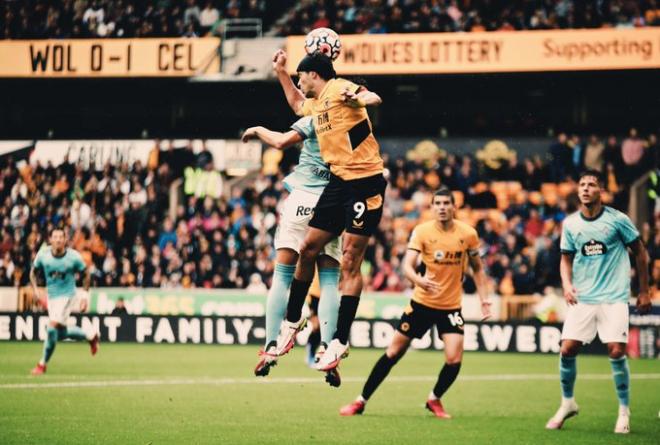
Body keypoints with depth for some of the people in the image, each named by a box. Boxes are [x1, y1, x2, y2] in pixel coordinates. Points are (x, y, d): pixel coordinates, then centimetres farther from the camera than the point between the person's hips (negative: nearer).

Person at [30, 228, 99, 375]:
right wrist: (35, 289, -6)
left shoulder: (74, 257, -16)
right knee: (61, 333, 12)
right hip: (51, 295, 5)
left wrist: (85, 296, -1)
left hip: (67, 295, -5)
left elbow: (86, 274, 0)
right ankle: (90, 336, 38)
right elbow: (33, 271, 8)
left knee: (52, 328, -18)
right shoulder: (43, 254, -9)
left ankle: (42, 364, -3)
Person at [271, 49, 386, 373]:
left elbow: (373, 98, -32)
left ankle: (340, 341, -6)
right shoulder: (316, 103, 17)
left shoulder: (339, 89, -10)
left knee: (350, 262, -8)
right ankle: (293, 321, 27)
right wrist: (281, 72, 39)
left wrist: (360, 100, -54)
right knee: (308, 249, 11)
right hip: (338, 182, 9)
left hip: (365, 182, -9)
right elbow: (297, 105, 43)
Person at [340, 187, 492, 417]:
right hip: (421, 302, -1)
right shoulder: (422, 231, -10)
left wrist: (484, 298, 2)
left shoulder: (468, 234, -5)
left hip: (451, 306, 1)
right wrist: (420, 280, -40)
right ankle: (361, 401, 13)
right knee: (393, 352, 2)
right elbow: (407, 265, -19)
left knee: (454, 359, -13)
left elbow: (477, 268, 10)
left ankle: (434, 400, 15)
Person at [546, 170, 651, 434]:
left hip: (614, 298, -3)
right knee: (567, 349, -5)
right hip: (582, 298, 3)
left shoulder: (617, 220, -5)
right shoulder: (570, 224, 4)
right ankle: (567, 403, 16)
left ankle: (624, 411, 5)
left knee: (616, 351, -11)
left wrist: (644, 291, 4)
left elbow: (640, 253, 4)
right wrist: (567, 284, -5)